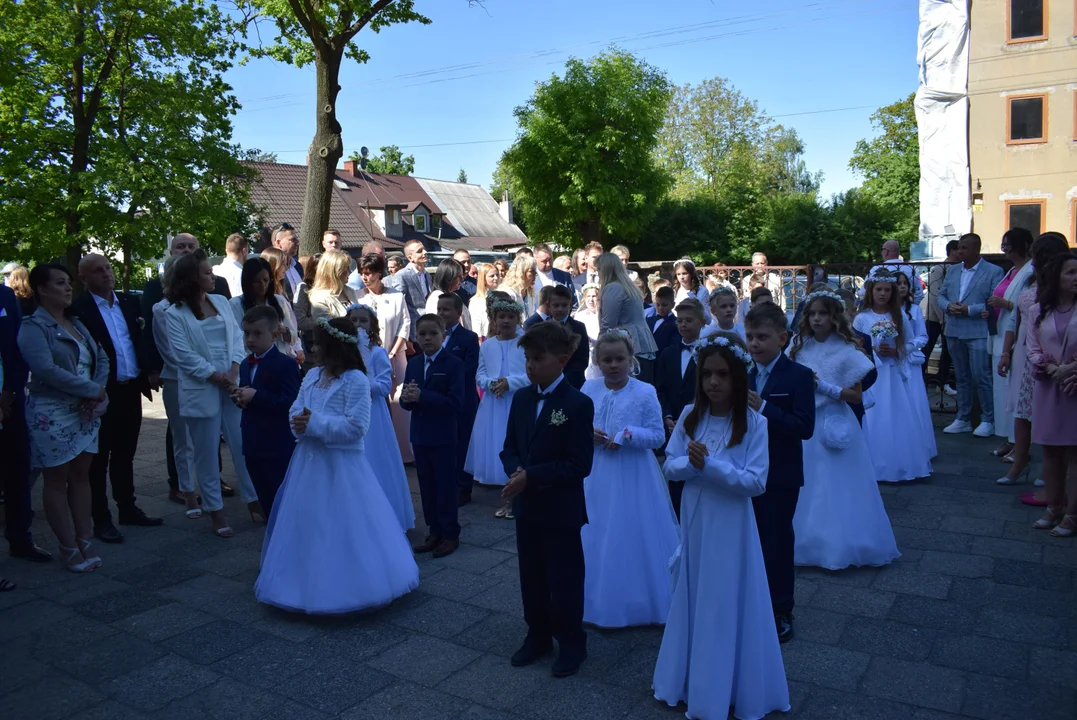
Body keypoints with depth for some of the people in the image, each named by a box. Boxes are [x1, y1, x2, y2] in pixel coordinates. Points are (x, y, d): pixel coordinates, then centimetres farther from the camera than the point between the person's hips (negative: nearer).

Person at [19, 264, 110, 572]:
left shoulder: (77, 324, 13)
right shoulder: (33, 327, -9)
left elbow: (102, 358, 8)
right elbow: (47, 369, -22)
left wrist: (98, 392, -10)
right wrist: (93, 391, -19)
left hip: (86, 412, 7)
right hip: (52, 414, -6)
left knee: (81, 476, 10)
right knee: (57, 480, 3)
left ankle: (85, 542, 18)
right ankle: (69, 548, 11)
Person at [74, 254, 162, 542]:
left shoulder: (129, 303, 9)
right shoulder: (78, 309, -10)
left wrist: (148, 370, 5)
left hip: (130, 389, 6)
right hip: (102, 392, -6)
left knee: (125, 454, 18)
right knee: (99, 458, 7)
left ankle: (128, 508, 30)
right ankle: (101, 519, 15)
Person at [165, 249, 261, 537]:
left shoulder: (221, 302, 8)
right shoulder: (175, 314, -5)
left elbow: (237, 337, 4)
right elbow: (186, 356, -11)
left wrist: (234, 371, -9)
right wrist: (217, 377, -13)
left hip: (232, 386, 4)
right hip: (201, 391, -4)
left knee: (244, 446, 7)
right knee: (206, 454, 6)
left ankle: (254, 501, 19)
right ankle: (216, 511, 18)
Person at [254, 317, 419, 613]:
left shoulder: (356, 381, -15)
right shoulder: (312, 376, 7)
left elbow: (356, 427, -20)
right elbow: (296, 411, 9)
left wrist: (316, 423, -21)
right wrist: (300, 422, -14)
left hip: (341, 466, -8)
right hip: (308, 462, 8)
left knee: (342, 532, 0)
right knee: (303, 525, 18)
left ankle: (346, 589, 18)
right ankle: (307, 583, 37)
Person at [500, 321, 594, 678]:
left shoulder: (578, 404, -15)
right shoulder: (521, 398, 4)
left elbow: (579, 465, -19)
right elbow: (509, 447, 9)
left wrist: (531, 476, -23)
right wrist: (515, 471, -14)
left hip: (561, 510, -6)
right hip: (526, 506, 6)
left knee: (564, 581, 8)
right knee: (531, 577, 18)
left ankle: (572, 643, 27)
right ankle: (538, 636, 36)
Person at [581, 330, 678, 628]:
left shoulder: (645, 393, -11)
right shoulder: (588, 388, 0)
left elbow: (658, 437, -9)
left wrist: (628, 435, -23)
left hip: (633, 477, -4)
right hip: (596, 474, 4)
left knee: (632, 539, 5)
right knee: (595, 538, 15)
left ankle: (637, 602, 23)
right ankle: (597, 599, 33)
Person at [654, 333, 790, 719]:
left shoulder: (754, 422, -12)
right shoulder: (690, 415, -2)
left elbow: (756, 482, -17)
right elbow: (670, 467, -1)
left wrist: (710, 464, -25)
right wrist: (692, 463, -21)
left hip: (730, 525, -4)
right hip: (694, 519, 4)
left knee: (726, 604, 8)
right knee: (692, 600, 17)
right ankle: (688, 677, 36)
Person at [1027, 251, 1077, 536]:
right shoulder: (1039, 310, 5)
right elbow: (1033, 350, 4)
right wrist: (1054, 369, -11)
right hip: (1048, 387, 3)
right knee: (1050, 450, 10)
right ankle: (1053, 507, 21)